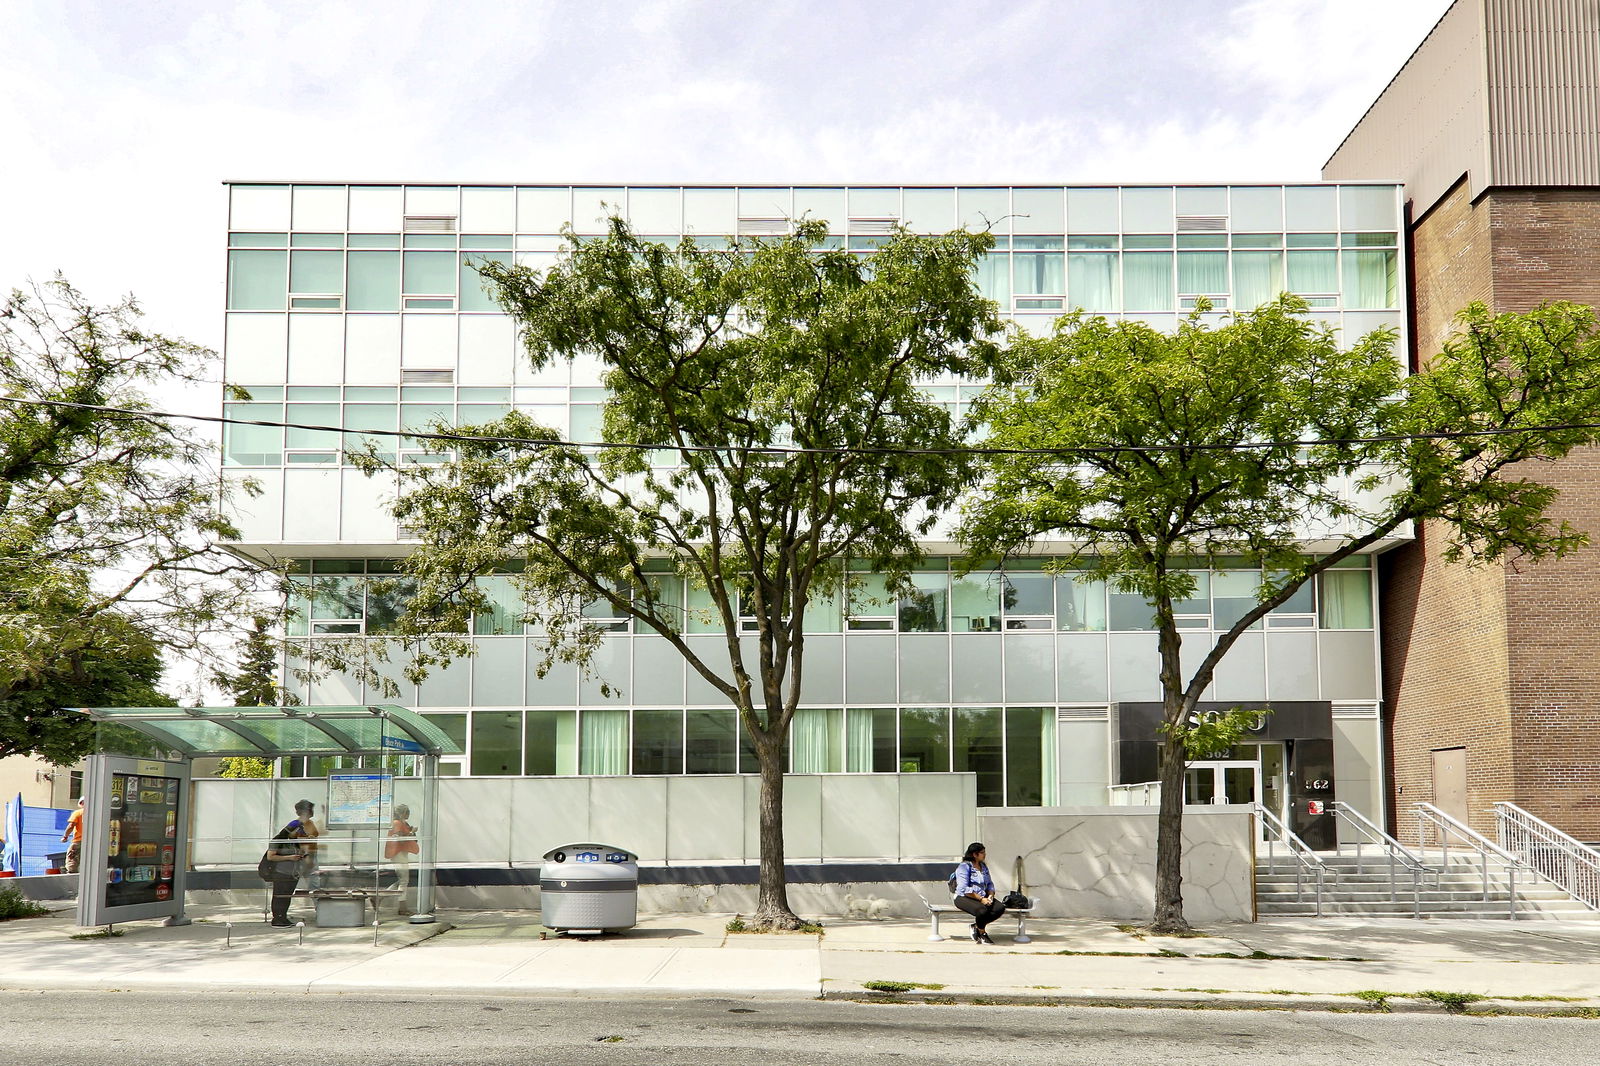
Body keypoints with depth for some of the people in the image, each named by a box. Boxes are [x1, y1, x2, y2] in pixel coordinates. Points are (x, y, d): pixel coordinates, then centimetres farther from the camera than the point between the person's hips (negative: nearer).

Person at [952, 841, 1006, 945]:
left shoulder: (983, 866, 18)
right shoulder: (964, 867, -8)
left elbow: (990, 884, 19)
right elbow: (964, 889, -17)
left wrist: (990, 895, -4)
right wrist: (981, 899, -21)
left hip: (983, 897, 7)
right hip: (964, 898, -7)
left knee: (1000, 907, -20)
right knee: (982, 910, -37)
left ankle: (977, 926, -4)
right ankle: (982, 933, -6)